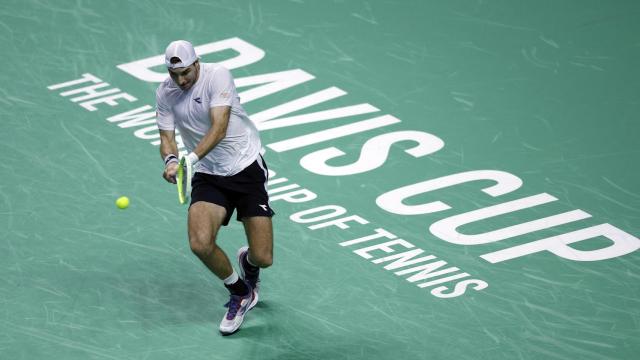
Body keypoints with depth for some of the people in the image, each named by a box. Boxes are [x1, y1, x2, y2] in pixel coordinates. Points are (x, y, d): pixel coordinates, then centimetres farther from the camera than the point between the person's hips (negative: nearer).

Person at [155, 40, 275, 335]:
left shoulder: (217, 76, -17)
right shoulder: (165, 93, -2)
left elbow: (219, 128, -26)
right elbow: (167, 136, 0)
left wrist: (191, 158, -41)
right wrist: (171, 160, -24)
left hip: (247, 168, -3)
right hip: (208, 177, 3)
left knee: (262, 258, -8)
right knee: (200, 244, -23)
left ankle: (248, 261, 35)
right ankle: (241, 293, 8)